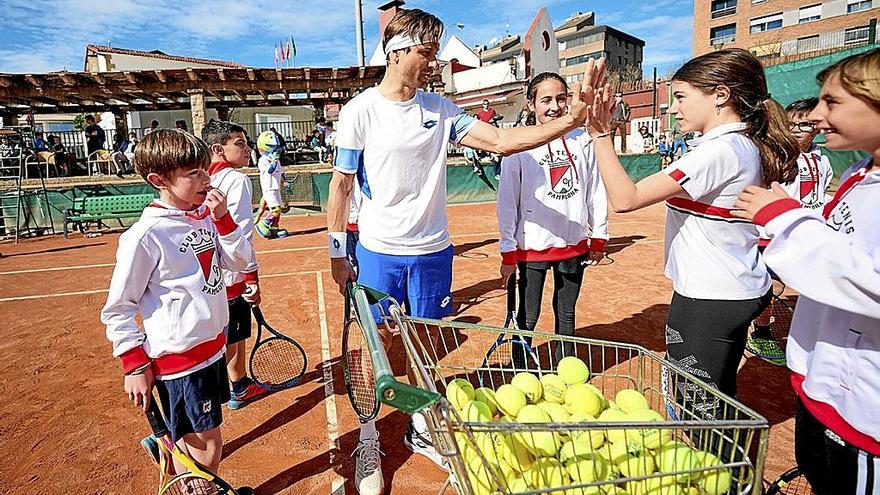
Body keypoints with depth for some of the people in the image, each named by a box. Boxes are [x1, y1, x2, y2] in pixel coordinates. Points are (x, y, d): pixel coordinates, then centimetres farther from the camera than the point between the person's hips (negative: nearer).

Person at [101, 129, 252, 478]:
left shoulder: (205, 218, 1)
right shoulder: (146, 236, -18)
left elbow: (240, 261, 5)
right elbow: (118, 309, -11)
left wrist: (223, 219, -7)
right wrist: (135, 366, -9)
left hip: (212, 346, 7)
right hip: (177, 359, -7)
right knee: (208, 447, 4)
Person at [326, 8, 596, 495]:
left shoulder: (440, 109, 3)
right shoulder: (360, 111, -6)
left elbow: (502, 140, -2)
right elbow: (340, 184, -2)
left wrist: (570, 121, -13)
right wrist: (336, 253, -2)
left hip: (433, 252, 4)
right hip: (378, 253, -3)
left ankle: (421, 429, 38)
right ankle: (368, 446, 28)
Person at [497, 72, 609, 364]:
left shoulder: (582, 141, 3)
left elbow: (596, 192, 8)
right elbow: (507, 202, -6)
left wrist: (598, 239, 9)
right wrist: (508, 252, -6)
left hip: (574, 245, 4)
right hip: (532, 246, -3)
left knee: (566, 314, 18)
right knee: (528, 318, 5)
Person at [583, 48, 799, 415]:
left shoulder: (721, 150, -22)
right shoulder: (746, 145, 9)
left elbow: (625, 199, -27)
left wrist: (600, 134, -22)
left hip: (709, 302, -10)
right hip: (734, 293, 10)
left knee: (699, 408, 4)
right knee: (716, 404, 25)